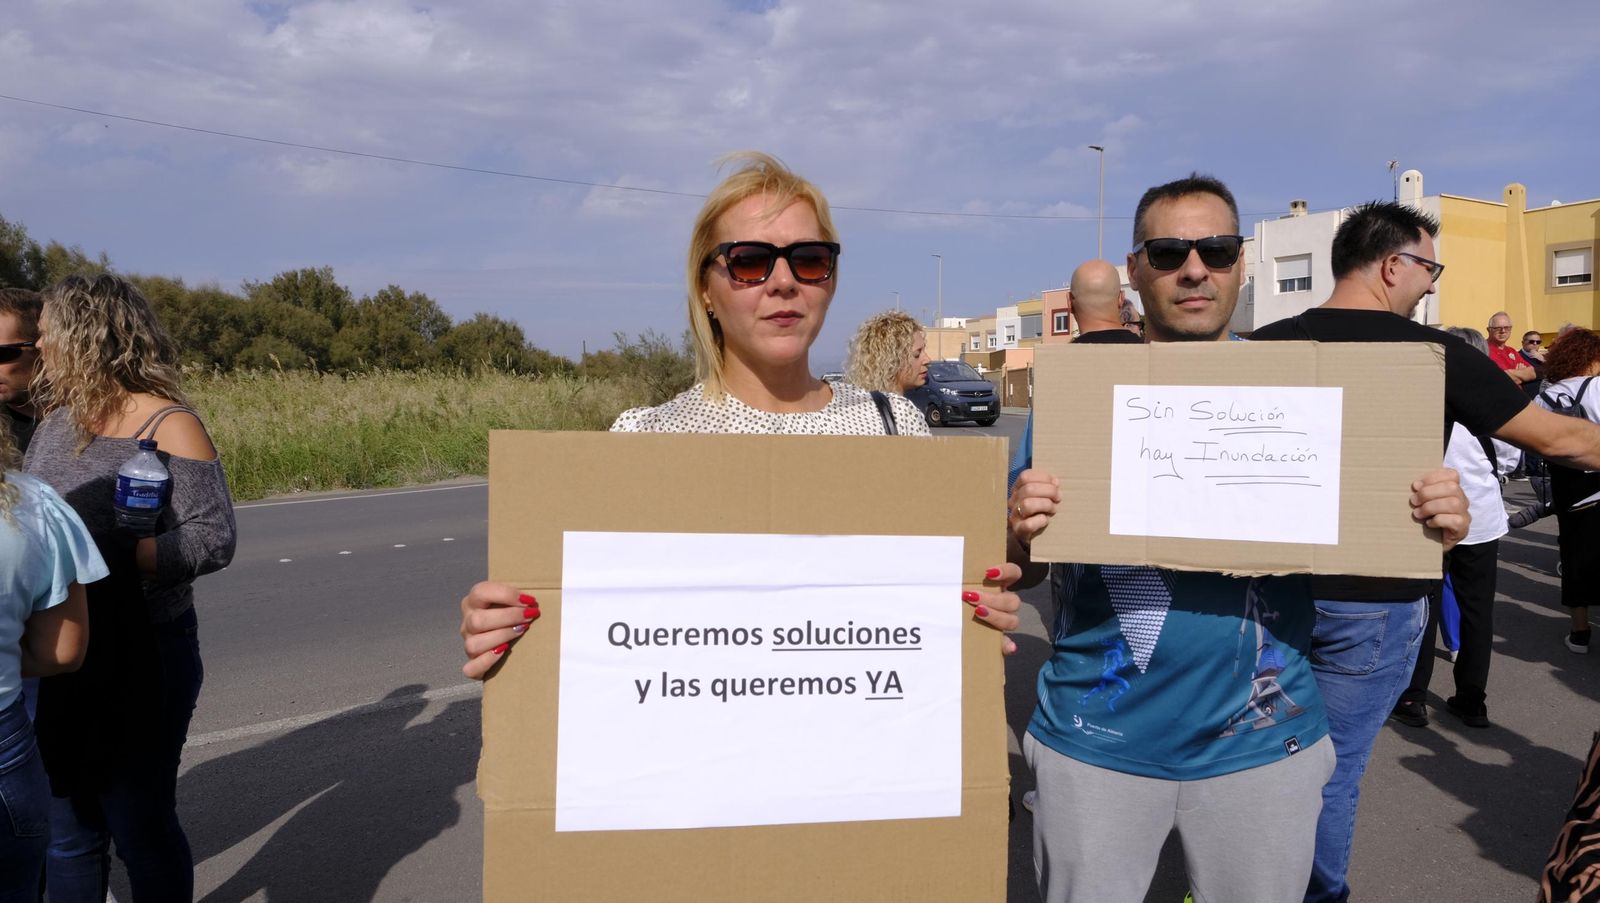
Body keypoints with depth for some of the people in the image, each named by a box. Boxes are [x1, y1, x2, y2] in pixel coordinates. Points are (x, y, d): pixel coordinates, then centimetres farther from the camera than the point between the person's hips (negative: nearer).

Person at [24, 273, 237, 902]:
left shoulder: (171, 426, -12)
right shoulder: (57, 420, 8)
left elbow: (212, 539, -18)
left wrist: (106, 557, -26)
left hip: (142, 657, -6)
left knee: (139, 823, 7)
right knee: (66, 825, 15)